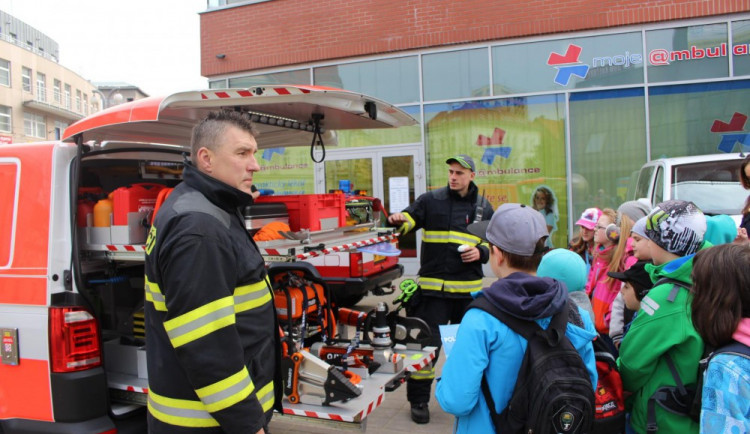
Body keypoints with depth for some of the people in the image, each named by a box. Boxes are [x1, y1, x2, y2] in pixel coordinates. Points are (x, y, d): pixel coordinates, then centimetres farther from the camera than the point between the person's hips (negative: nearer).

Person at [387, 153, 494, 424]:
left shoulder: (483, 208, 10)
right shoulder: (431, 200, 2)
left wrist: (481, 253, -5)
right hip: (432, 288, -3)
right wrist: (398, 220, -29)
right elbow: (409, 220, -6)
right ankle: (419, 400, 13)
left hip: (469, 289, 3)